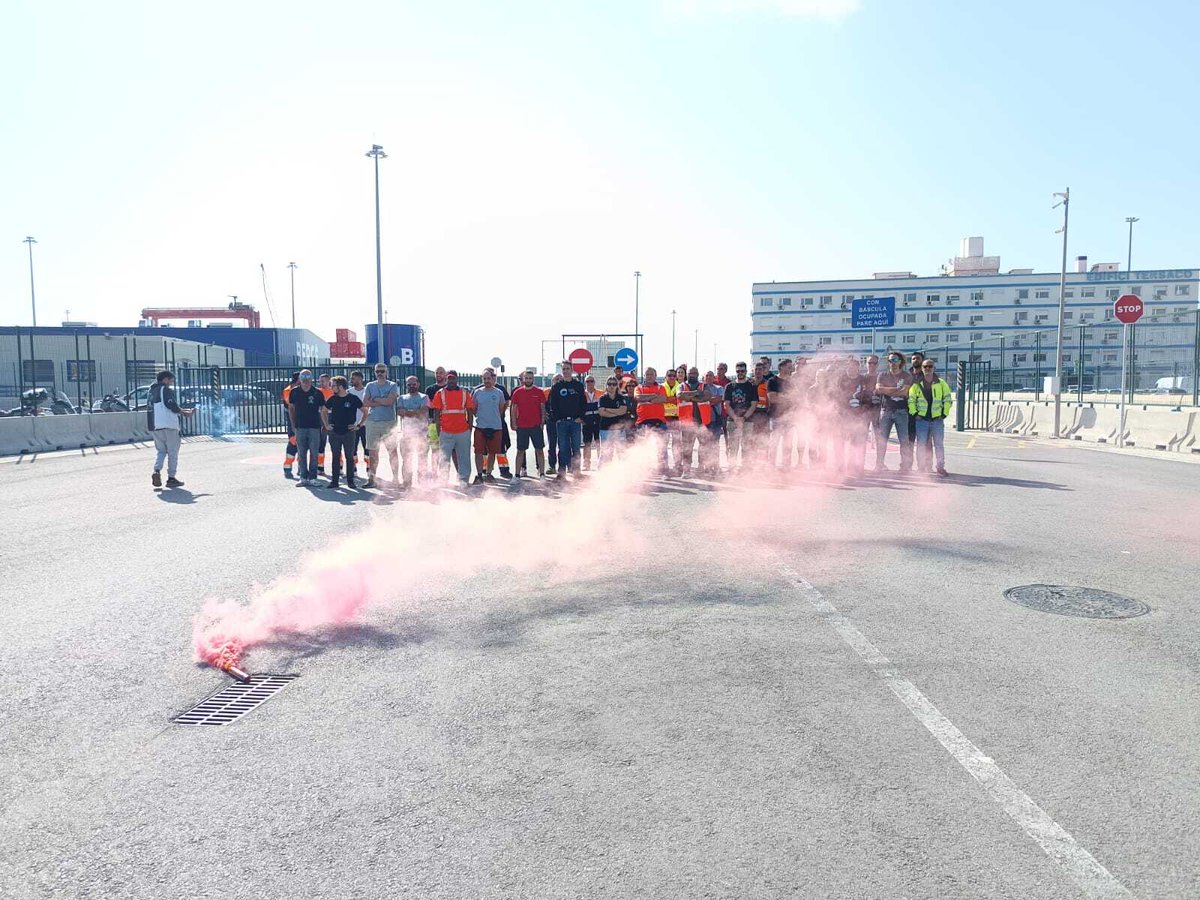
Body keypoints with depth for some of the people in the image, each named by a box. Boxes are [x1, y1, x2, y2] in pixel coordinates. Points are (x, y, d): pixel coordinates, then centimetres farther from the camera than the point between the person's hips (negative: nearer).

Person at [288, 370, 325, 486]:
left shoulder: (317, 392, -3)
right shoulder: (294, 392, 3)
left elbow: (323, 409, 3)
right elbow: (291, 408, 13)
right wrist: (293, 424, 8)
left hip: (314, 427, -2)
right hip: (300, 427, 2)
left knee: (313, 453, 1)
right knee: (301, 453, 5)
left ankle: (312, 478, 8)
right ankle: (303, 478, 11)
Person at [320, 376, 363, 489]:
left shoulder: (353, 399, -5)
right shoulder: (332, 399, 5)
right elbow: (323, 411, 19)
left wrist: (358, 425, -5)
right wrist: (326, 425, 9)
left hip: (349, 432, -3)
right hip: (334, 433, 3)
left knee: (349, 457, 3)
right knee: (336, 457, 7)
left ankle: (350, 481, 10)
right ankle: (334, 480, 13)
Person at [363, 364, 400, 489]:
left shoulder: (393, 386, 4)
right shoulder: (370, 386, 12)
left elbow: (390, 401, -11)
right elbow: (365, 402, -2)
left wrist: (374, 399, -3)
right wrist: (383, 402, -7)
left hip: (389, 422, -2)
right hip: (372, 422, 2)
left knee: (392, 451, -3)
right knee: (372, 451, 4)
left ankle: (396, 478, 1)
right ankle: (371, 478, 9)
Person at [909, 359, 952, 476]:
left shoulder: (941, 383, 6)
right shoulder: (917, 384, 5)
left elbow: (948, 399, 9)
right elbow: (911, 400, 7)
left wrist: (944, 413, 1)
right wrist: (914, 413, -3)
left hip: (937, 419, 0)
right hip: (922, 419, 0)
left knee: (939, 444, 3)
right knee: (921, 444, 1)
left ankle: (941, 467, 10)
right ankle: (922, 468, 8)